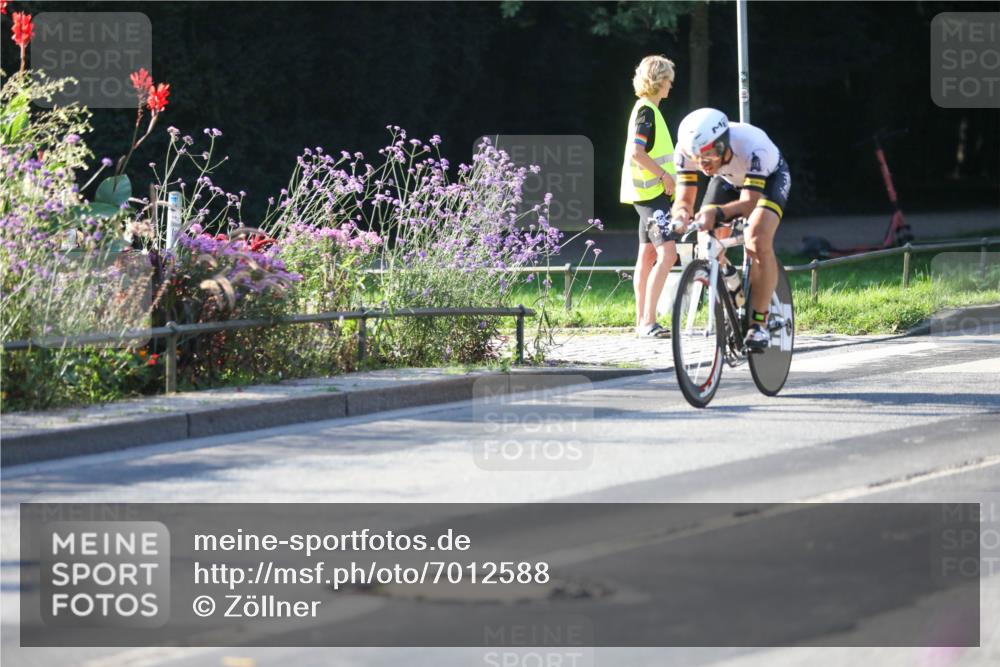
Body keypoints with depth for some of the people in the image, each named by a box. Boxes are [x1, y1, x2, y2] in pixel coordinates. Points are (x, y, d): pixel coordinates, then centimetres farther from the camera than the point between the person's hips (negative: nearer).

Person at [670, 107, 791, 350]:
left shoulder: (752, 146, -43)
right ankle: (727, 276, 25)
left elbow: (749, 202, -44)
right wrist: (681, 213, -53)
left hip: (769, 177, -5)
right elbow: (684, 199, -29)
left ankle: (759, 323, -19)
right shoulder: (687, 150, -32)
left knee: (758, 241, -27)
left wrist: (716, 213, -62)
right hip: (728, 179, 5)